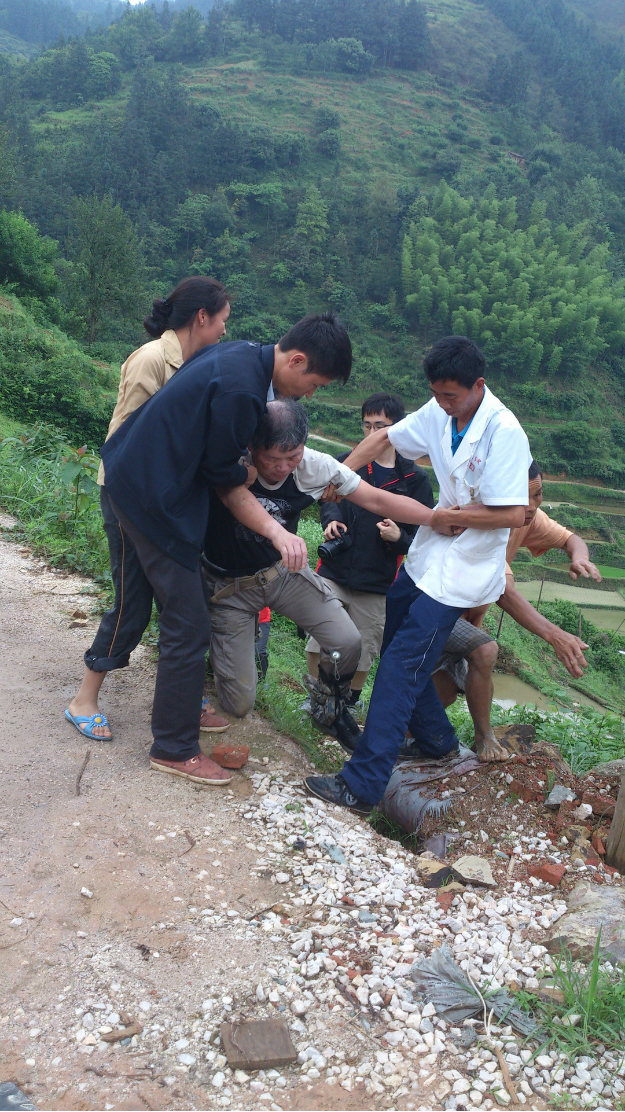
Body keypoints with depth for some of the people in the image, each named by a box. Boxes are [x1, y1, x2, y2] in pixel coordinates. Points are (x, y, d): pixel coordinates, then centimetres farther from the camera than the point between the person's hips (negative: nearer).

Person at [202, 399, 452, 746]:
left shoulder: (315, 466, -17)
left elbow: (378, 500, -12)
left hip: (283, 571, 3)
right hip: (229, 585, -3)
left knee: (347, 642, -13)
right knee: (238, 704, -2)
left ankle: (329, 710, 20)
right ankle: (216, 642, 33)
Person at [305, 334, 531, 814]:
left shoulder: (504, 432, -19)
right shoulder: (439, 413, 1)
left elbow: (514, 515, -21)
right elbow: (384, 437, 13)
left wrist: (450, 516, -14)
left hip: (462, 569, -8)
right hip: (426, 557, 8)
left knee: (401, 664, -12)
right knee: (395, 643, 16)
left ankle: (363, 783, -9)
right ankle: (436, 739, 37)